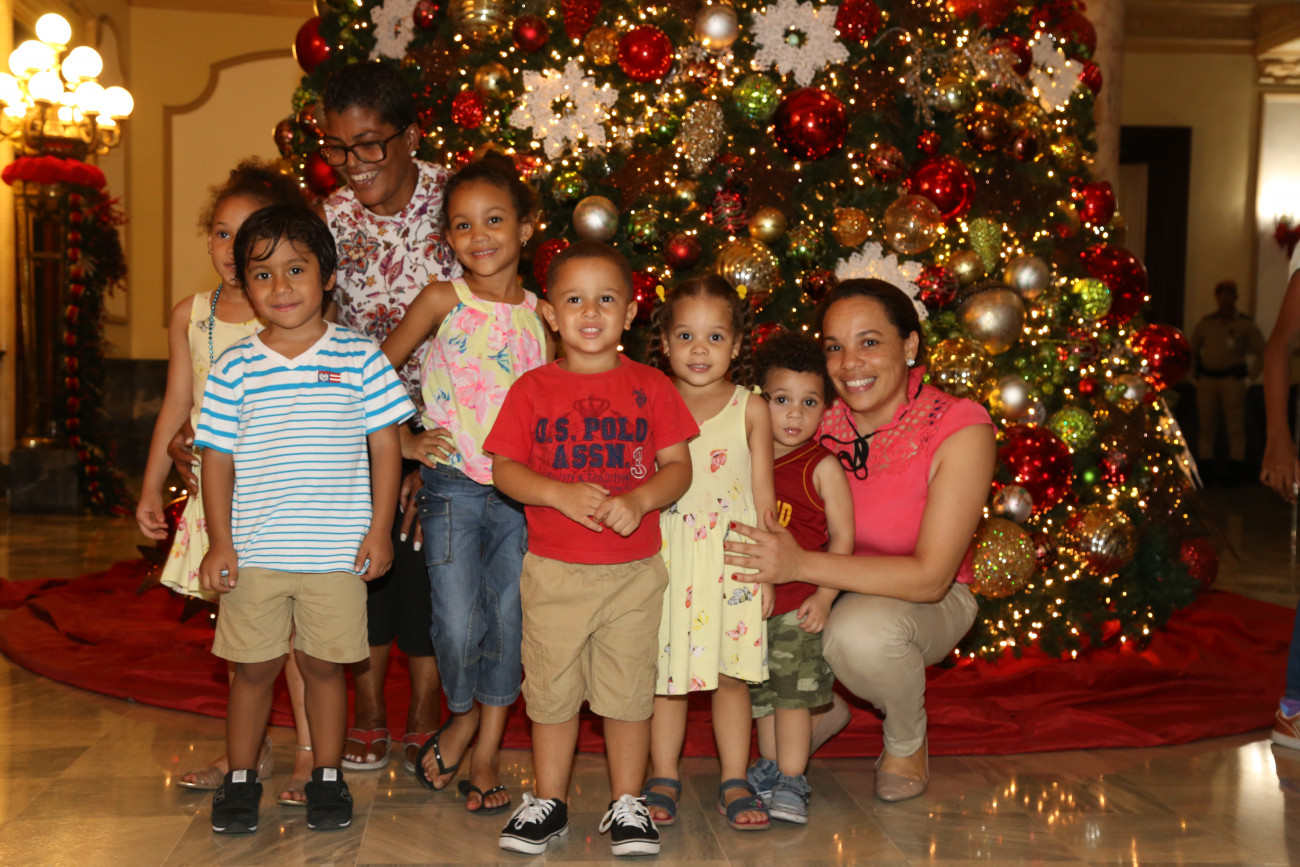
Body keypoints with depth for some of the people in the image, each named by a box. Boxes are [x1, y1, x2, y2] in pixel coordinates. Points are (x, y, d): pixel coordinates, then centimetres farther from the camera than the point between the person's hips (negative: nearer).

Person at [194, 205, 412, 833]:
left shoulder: (359, 358, -1)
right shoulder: (234, 369, 1)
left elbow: (385, 446, 1)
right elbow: (217, 458, 4)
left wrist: (379, 532, -2)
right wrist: (219, 541, -1)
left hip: (337, 551, -1)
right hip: (254, 551, 1)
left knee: (324, 664, 10)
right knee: (252, 667, 10)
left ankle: (327, 776, 26)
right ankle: (240, 778, 26)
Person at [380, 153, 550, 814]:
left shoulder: (541, 315, 7)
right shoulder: (443, 300, -1)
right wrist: (408, 440, 0)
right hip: (453, 485, -2)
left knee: (508, 621, 5)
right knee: (457, 626, -8)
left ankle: (487, 751, 21)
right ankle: (462, 716, 24)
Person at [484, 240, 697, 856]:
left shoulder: (650, 387, 1)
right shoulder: (532, 389, 0)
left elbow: (678, 466, 0)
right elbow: (504, 469, -3)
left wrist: (639, 500, -19)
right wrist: (558, 493, -20)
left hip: (634, 572, 0)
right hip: (553, 570, 0)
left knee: (628, 690, 7)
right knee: (552, 690, 10)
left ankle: (627, 805, 23)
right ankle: (547, 802, 27)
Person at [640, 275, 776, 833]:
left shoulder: (750, 409, 2)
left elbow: (763, 494, 5)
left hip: (734, 557, 0)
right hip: (666, 556, 0)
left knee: (732, 675, 6)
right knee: (667, 672, 6)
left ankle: (734, 782, 18)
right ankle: (663, 780, 20)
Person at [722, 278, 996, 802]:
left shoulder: (960, 429, -21)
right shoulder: (817, 421, -9)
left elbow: (930, 576, -26)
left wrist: (802, 564, -34)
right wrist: (767, 563, -24)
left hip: (928, 603, -4)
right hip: (834, 594, 4)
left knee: (861, 630, -37)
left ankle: (907, 740, -1)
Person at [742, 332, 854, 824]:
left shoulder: (822, 466, -8)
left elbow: (842, 536, -8)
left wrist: (824, 595, -14)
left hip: (799, 602, -5)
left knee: (792, 691, -3)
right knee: (760, 690, 16)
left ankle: (791, 782, 7)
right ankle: (769, 765, 31)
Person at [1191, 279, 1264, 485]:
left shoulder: (1246, 325, 4)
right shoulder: (1205, 323, 12)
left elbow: (1261, 352, 8)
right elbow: (1193, 349, 23)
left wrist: (1250, 375, 1)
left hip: (1232, 379, -3)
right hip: (1207, 379, 3)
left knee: (1235, 426, -6)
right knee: (1206, 426, 3)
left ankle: (1236, 469, -5)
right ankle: (1205, 469, 7)